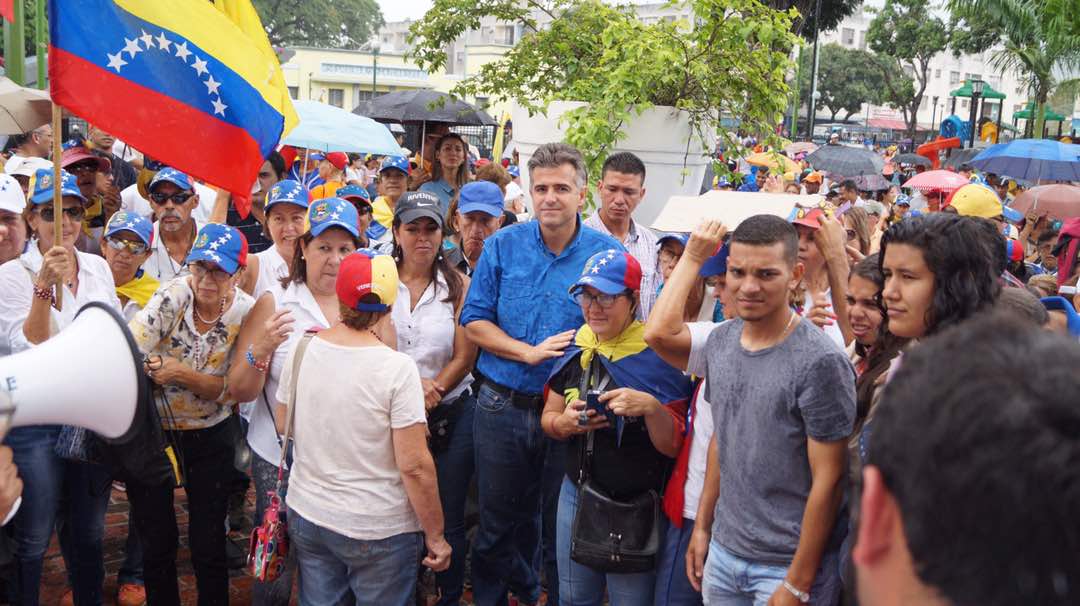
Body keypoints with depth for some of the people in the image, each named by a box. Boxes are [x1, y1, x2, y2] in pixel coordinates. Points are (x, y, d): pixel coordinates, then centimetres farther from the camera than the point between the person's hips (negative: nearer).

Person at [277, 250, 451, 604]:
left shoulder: (302, 351, -6)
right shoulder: (397, 368, -20)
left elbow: (283, 425, 10)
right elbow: (415, 466, -19)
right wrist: (435, 536, -8)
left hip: (306, 513, 5)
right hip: (380, 530, -4)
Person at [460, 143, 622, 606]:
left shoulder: (607, 254, -5)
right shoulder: (503, 246, -1)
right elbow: (474, 321, -1)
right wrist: (528, 352, -15)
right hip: (503, 406, 1)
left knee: (562, 528, 12)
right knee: (498, 524, 15)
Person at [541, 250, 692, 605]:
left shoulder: (657, 355, -14)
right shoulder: (576, 349, 1)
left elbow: (672, 446, -12)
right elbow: (548, 418, 10)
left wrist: (651, 407, -30)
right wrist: (565, 422, -12)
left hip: (637, 506, -5)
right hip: (576, 494, 5)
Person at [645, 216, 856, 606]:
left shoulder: (820, 362, -18)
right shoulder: (721, 340, 1)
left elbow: (828, 481, -16)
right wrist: (702, 527, 11)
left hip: (790, 564, -6)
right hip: (724, 552, 6)